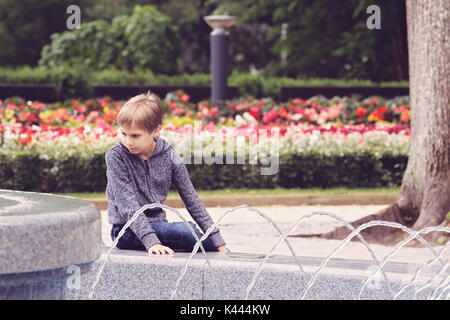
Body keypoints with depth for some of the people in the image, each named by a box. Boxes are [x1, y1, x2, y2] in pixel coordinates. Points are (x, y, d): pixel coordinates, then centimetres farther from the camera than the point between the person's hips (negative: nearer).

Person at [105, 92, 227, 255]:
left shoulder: (169, 156, 0)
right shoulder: (115, 156, -11)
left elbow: (192, 200, 2)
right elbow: (127, 205, -19)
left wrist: (219, 243, -5)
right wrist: (152, 242, -32)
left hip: (158, 225, 4)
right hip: (127, 230, -4)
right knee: (187, 231, -28)